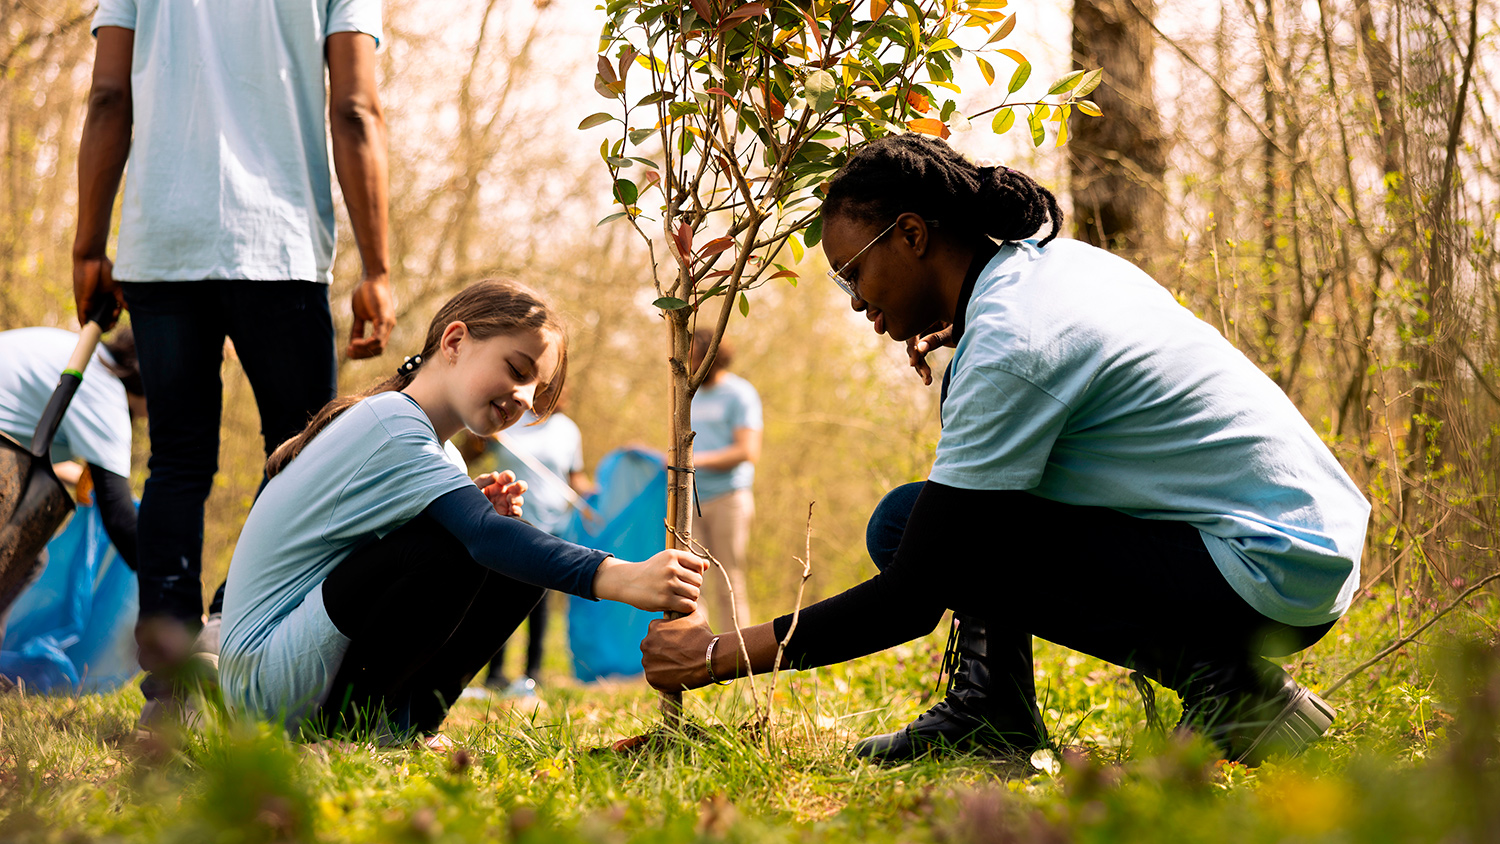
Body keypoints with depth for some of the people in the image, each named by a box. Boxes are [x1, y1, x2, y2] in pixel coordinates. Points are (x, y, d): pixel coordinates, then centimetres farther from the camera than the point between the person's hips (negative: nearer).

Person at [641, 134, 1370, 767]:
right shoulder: (1053, 263, 8)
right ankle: (989, 712, 11)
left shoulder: (1008, 345, -20)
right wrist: (955, 336, 14)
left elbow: (909, 601, -19)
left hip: (1269, 576, -10)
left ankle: (1218, 674, -9)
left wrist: (719, 655, -11)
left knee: (904, 528, -11)